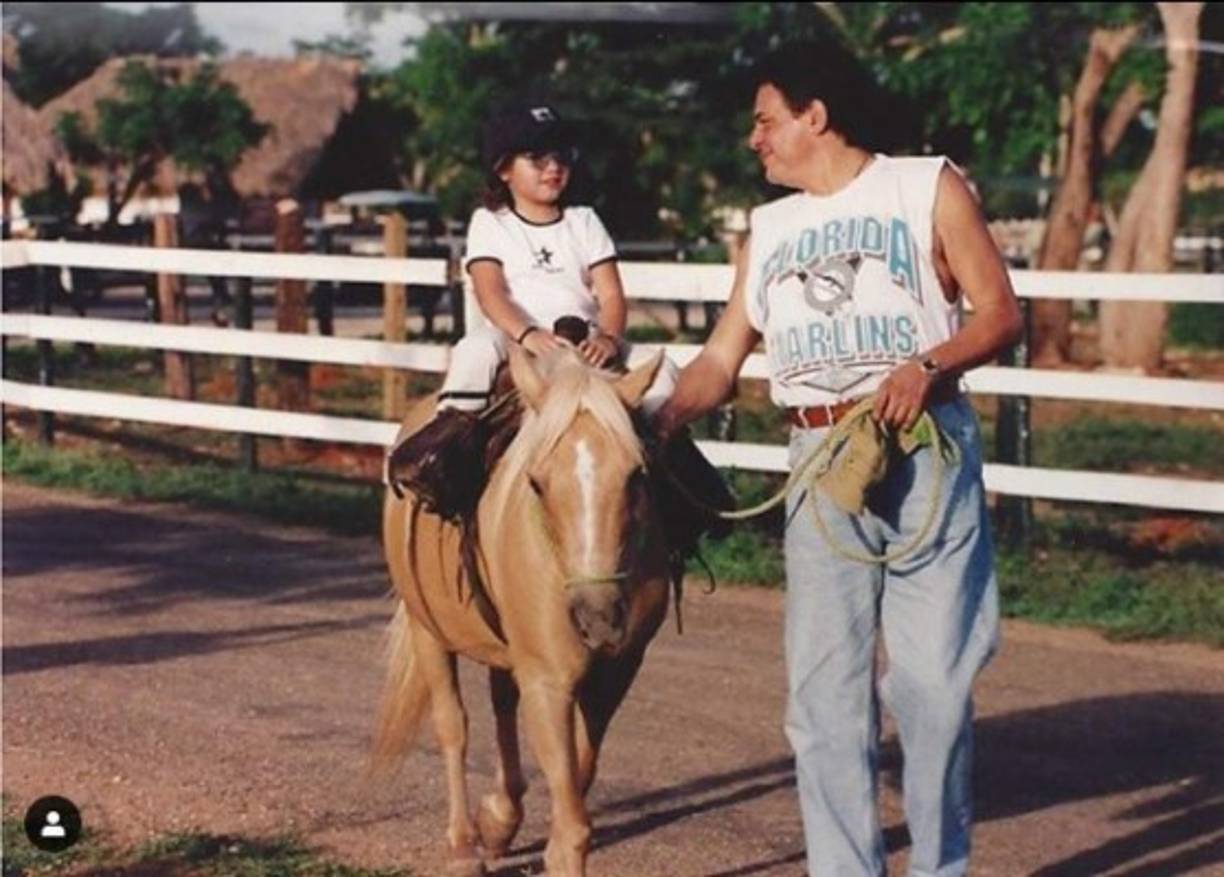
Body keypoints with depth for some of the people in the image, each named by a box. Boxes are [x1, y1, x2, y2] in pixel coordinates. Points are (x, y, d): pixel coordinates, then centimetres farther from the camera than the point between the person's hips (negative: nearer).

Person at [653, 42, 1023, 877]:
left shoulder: (929, 188, 4)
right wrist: (658, 419, -5)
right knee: (824, 687, 1)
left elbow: (1002, 313, -2)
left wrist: (930, 364, -20)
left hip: (930, 451, -4)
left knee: (932, 677, -2)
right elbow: (721, 361, 13)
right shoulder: (770, 229, 17)